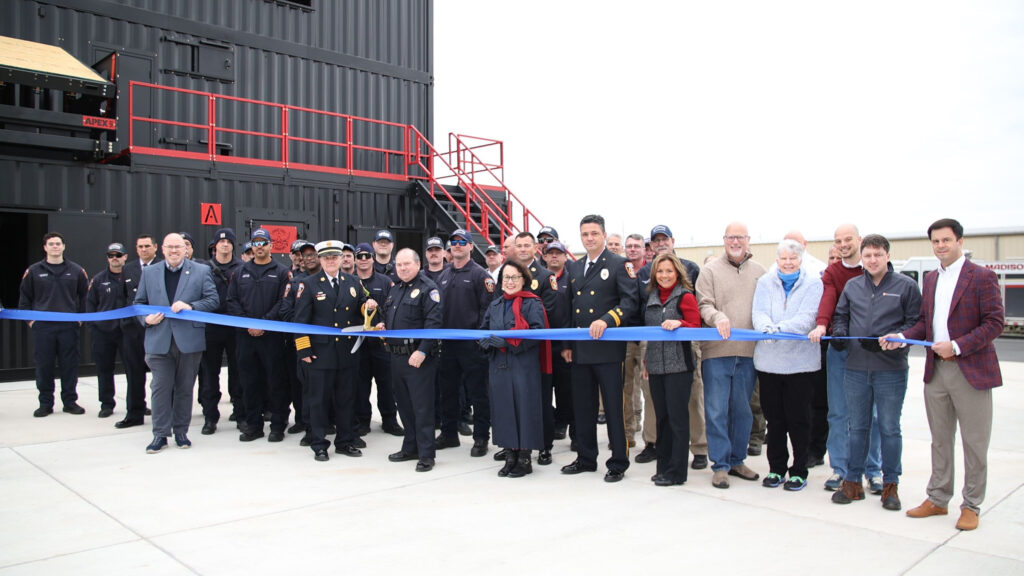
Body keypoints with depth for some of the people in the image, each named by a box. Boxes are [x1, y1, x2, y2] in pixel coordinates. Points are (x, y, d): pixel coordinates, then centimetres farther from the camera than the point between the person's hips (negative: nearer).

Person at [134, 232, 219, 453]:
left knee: (185, 388, 7)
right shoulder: (149, 273, 12)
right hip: (159, 340, 1)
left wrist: (191, 307, -17)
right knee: (161, 387, 0)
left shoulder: (201, 271, 5)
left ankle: (181, 431, 19)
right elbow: (139, 302, 15)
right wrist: (146, 319, -5)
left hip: (189, 340, -1)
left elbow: (213, 300, -1)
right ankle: (160, 434, 8)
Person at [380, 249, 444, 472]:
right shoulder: (394, 289, 17)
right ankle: (410, 447, 28)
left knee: (422, 406, -4)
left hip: (419, 357, -8)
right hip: (397, 357, 8)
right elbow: (388, 316, 30)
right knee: (404, 404, 16)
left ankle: (426, 455, 3)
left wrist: (422, 351, -25)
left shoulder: (427, 288, -10)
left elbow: (434, 322, -19)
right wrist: (382, 326, 7)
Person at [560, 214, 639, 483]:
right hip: (580, 349, 6)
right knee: (582, 407, 12)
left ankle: (618, 463, 11)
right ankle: (586, 458, 25)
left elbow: (630, 301, -11)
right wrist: (566, 344, 13)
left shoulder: (619, 264, -1)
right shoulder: (574, 268, 16)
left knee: (614, 407, 0)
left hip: (608, 348, -6)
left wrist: (606, 320, -25)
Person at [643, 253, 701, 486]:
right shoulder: (651, 297, 14)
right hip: (656, 365, 6)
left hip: (678, 365, -6)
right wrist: (646, 360, 19)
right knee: (662, 417, 11)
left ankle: (676, 471, 5)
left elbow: (696, 328, -7)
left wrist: (679, 323, -25)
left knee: (677, 417, -2)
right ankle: (663, 467, 20)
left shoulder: (685, 296, -3)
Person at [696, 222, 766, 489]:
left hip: (748, 352, 3)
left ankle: (737, 460, 26)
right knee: (716, 411, -1)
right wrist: (717, 316, -23)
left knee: (743, 410, 12)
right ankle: (720, 465, 10)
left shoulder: (759, 271, 10)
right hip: (716, 350, -3)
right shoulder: (711, 270, 2)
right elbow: (703, 304, -4)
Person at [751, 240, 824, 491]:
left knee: (798, 419, 4)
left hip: (800, 360, -2)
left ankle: (799, 470, 18)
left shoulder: (813, 283, 0)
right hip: (768, 360, 3)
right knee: (774, 418, 11)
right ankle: (776, 468, 24)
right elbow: (759, 313, -3)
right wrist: (767, 327, -26)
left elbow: (807, 318, -12)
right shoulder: (765, 282, 9)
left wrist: (780, 328, -28)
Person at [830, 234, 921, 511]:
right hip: (856, 368, 3)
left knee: (889, 428, 6)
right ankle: (853, 481, 20)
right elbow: (841, 315, 19)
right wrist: (838, 334, -1)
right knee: (857, 427, 11)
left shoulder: (906, 285, -1)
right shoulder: (852, 286, 10)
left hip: (891, 369, -3)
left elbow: (915, 323, -3)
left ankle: (890, 485, 19)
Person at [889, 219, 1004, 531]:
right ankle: (937, 499, 25)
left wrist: (957, 346, -19)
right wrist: (903, 337, -2)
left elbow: (995, 323, -12)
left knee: (974, 443, 5)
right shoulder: (931, 279, 12)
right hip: (936, 371, 6)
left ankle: (971, 506, 18)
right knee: (940, 440, 14)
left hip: (971, 371, -6)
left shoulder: (982, 277, -7)